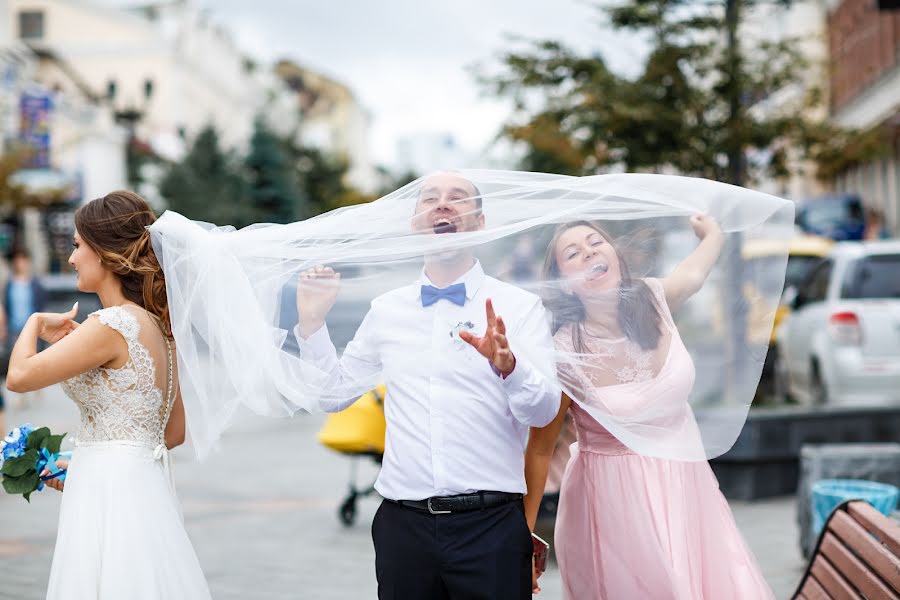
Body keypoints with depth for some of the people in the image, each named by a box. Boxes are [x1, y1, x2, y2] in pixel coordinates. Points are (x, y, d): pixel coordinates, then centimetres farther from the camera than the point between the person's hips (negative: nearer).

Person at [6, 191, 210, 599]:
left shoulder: (114, 324, -16)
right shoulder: (154, 325, 11)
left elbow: (19, 376, -14)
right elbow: (173, 432, 16)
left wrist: (36, 323, 5)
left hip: (111, 493, -9)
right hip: (145, 486, 9)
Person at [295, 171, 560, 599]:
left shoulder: (519, 306, 0)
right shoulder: (386, 310, 11)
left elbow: (544, 410, -11)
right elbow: (332, 392, 16)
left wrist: (508, 365, -30)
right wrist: (312, 322, 4)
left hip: (491, 526, -2)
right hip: (403, 525, 3)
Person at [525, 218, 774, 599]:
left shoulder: (653, 300, -7)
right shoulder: (564, 354, -18)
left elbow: (693, 273, 19)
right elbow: (539, 451, -8)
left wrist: (713, 232, 35)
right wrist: (523, 536, -4)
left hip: (685, 484, 5)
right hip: (613, 501, -4)